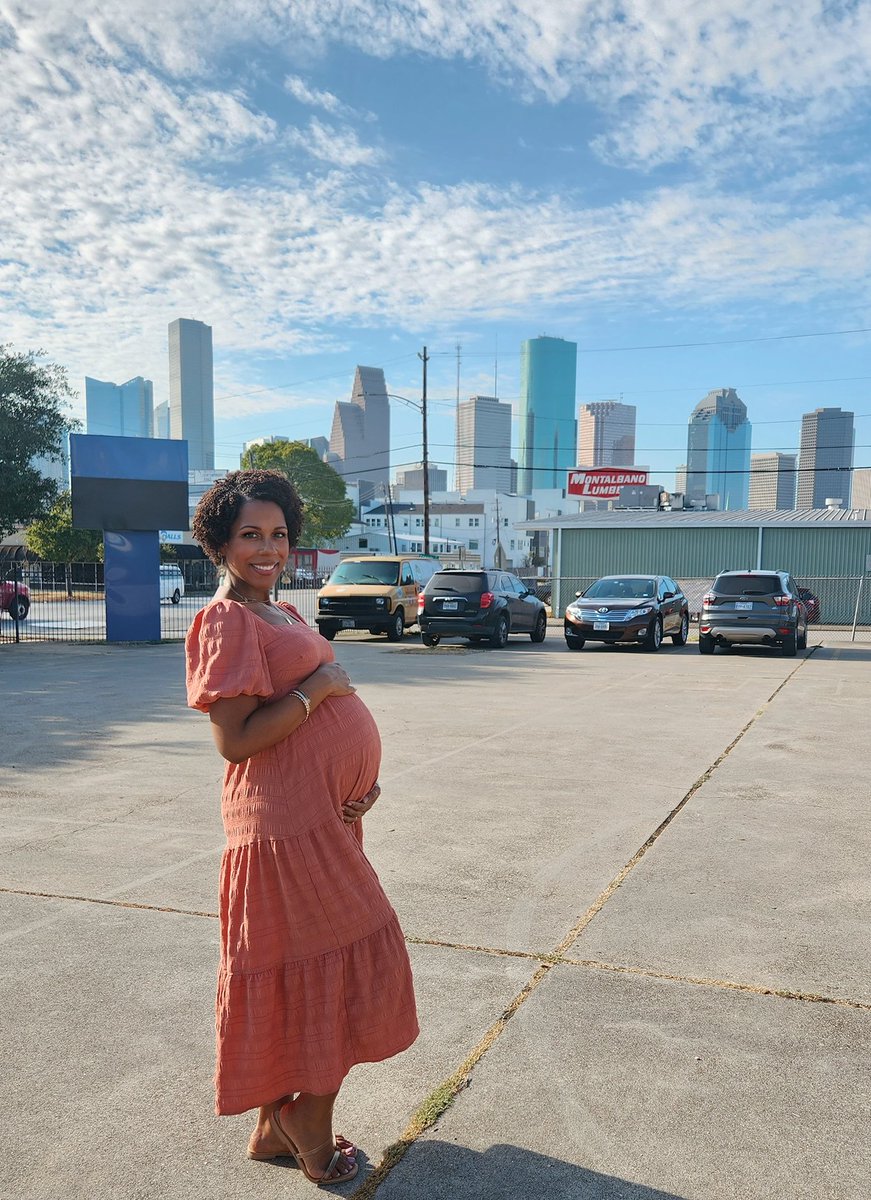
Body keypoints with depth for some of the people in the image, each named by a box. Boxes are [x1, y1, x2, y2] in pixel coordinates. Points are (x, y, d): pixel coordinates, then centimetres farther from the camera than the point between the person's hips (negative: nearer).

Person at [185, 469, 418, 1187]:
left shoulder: (283, 614, 15)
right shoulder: (226, 621, -14)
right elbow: (235, 740, -20)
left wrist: (362, 775, 4)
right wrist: (317, 688, -16)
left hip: (326, 814, 9)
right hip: (286, 824, -9)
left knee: (297, 972, 17)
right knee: (336, 966, 2)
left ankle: (277, 1125, 33)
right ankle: (310, 1127, 23)